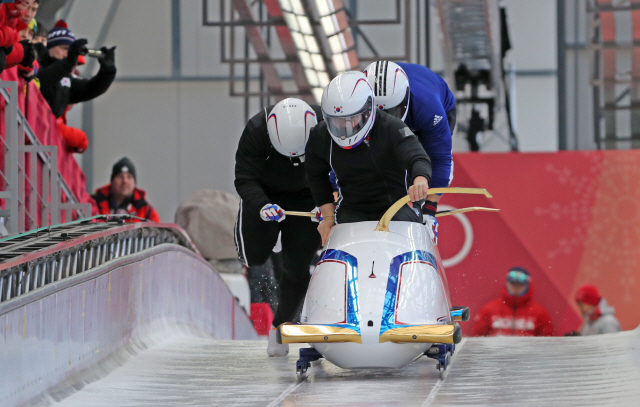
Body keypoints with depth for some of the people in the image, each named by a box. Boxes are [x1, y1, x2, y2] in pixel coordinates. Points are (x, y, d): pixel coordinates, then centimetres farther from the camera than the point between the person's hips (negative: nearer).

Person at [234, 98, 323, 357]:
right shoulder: (256, 131, -30)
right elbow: (245, 179, -26)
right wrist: (262, 206, -45)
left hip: (307, 200, 0)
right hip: (263, 196, 0)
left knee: (297, 266, -7)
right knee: (253, 257, -10)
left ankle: (280, 325, 13)